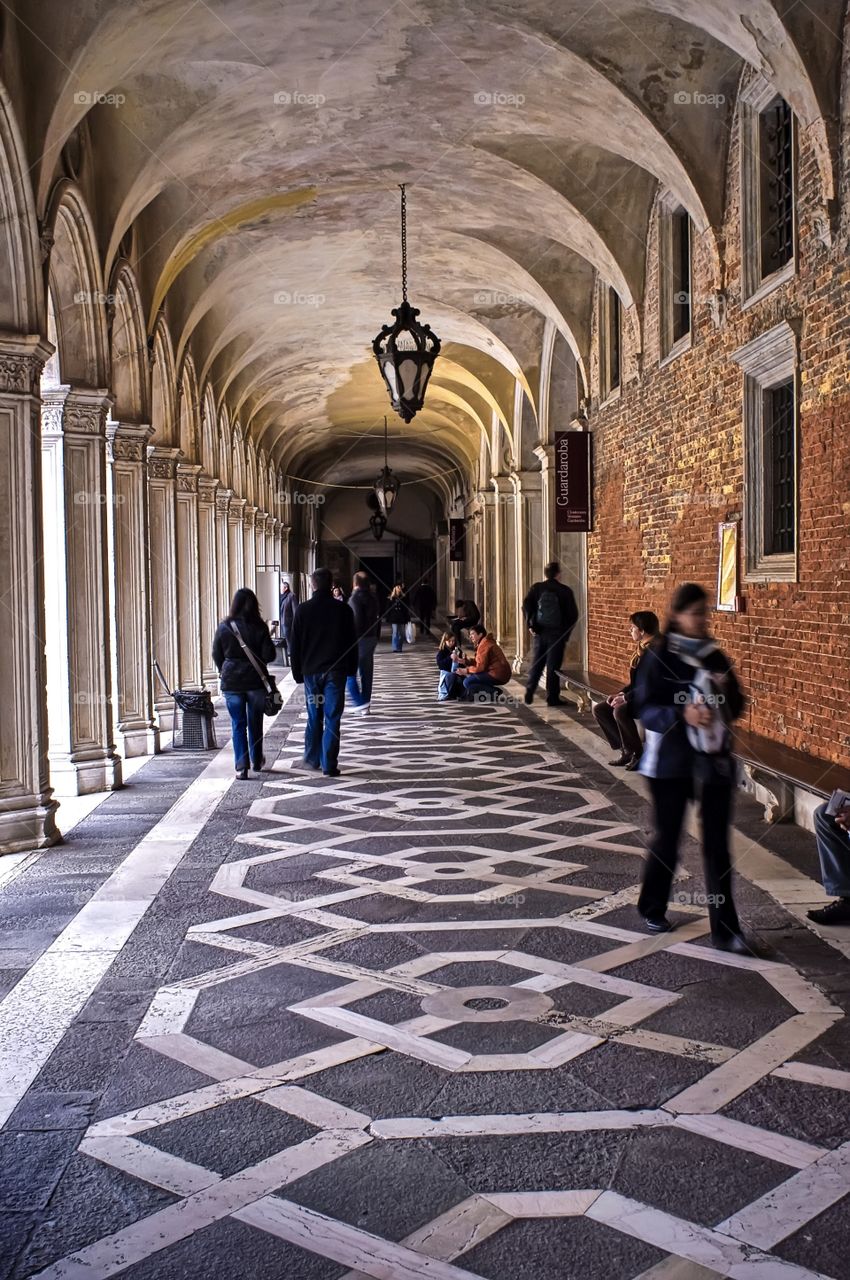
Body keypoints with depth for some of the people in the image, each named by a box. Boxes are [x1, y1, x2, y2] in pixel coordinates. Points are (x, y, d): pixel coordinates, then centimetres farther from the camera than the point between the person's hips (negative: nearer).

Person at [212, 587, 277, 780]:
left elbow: (216, 655, 2)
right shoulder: (259, 627, -9)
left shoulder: (224, 627, -5)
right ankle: (257, 761, 29)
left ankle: (241, 766, -2)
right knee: (255, 722, 16)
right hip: (256, 681, 0)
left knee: (238, 724, 5)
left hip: (231, 682, 0)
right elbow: (269, 655, -11)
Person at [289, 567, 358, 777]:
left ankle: (312, 759, 24)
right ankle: (329, 766, -2)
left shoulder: (303, 610, -2)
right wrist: (351, 669, 12)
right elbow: (352, 642, 2)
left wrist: (298, 672, 9)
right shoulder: (343, 610, -3)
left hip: (311, 671, 1)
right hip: (336, 671, -1)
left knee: (314, 717, 16)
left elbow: (295, 645, 1)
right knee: (332, 719, 0)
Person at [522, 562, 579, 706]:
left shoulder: (536, 588, 3)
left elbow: (526, 605, -8)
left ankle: (529, 691, 6)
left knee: (537, 662, 15)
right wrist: (566, 631, 6)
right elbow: (573, 614, -5)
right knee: (553, 665, 1)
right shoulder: (565, 591, -3)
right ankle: (552, 697, 3)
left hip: (540, 632, 3)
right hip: (557, 633, -2)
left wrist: (530, 625, -3)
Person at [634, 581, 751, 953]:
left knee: (717, 843, 2)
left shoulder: (715, 655, 6)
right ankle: (652, 908, 33)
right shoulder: (659, 657, -7)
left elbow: (736, 705, 11)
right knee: (667, 837, 10)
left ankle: (726, 930, 6)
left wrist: (725, 694, -11)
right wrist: (682, 715, -26)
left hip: (714, 759, 3)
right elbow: (644, 708, -10)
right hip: (671, 762, -3)